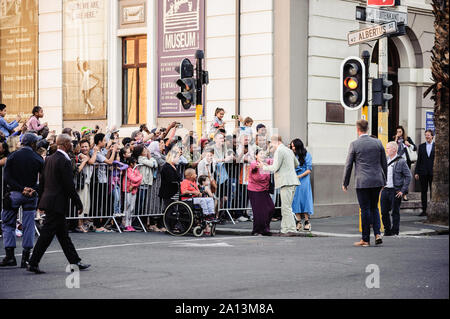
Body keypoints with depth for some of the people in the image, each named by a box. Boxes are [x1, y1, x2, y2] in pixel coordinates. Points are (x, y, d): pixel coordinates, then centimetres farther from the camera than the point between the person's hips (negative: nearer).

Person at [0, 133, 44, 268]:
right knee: (28, 225, 7)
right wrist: (34, 190, -7)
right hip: (31, 196, 1)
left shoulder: (12, 157, -4)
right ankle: (26, 258, 7)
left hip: (14, 194, -1)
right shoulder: (38, 159, -2)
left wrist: (22, 189, -13)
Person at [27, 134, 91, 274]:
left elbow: (42, 181, 15)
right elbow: (70, 186, -17)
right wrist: (79, 204, -9)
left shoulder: (49, 159, 10)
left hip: (47, 200, 9)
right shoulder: (64, 162, -17)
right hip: (57, 203, -9)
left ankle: (75, 261, 22)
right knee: (46, 235, -4)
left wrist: (41, 201, 21)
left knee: (63, 234, 14)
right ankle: (33, 263, -2)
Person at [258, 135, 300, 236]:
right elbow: (297, 164, 32)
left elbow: (274, 168, -14)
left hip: (286, 182, -10)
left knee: (286, 207, -9)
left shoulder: (279, 151, -9)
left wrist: (263, 166, 0)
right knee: (285, 207, 11)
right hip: (292, 182, 10)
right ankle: (285, 230, 12)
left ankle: (292, 230, -12)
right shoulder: (288, 150, 20)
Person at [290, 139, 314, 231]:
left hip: (303, 180, -4)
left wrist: (300, 176, -13)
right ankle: (298, 222, 3)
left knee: (304, 199, -5)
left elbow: (309, 170, -4)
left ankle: (307, 222, 1)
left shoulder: (306, 155, 1)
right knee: (295, 200, 0)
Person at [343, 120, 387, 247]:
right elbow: (384, 163, 10)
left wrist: (345, 183, 8)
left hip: (362, 182, -4)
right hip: (377, 181, 4)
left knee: (365, 210, 1)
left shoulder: (354, 144, -6)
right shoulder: (378, 143, 5)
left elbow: (349, 165, -2)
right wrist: (384, 181, 20)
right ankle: (377, 234, 4)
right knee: (374, 208, 17)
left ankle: (365, 239, 6)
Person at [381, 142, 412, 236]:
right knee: (384, 212, 6)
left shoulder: (401, 161, -7)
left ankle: (394, 232, 12)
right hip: (385, 190, 5)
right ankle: (387, 231, 19)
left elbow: (408, 176, -6)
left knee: (395, 212, 3)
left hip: (395, 191, -5)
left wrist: (403, 190, -10)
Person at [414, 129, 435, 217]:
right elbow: (419, 160, 8)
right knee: (423, 192, 4)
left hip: (433, 172, -2)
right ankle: (424, 210, 8)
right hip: (423, 172, 2)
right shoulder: (421, 146, 9)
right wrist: (416, 172, 3)